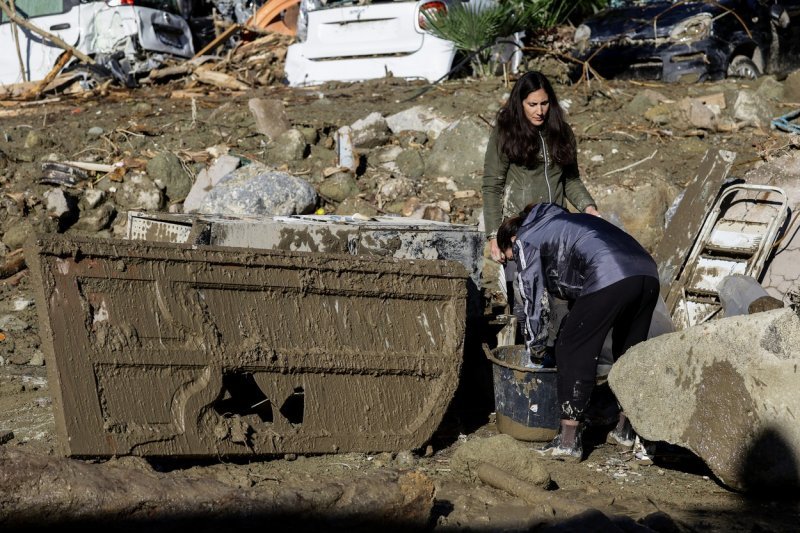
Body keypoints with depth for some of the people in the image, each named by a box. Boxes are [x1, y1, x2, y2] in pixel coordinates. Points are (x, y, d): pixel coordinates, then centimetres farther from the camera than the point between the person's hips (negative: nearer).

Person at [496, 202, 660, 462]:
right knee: (628, 353, 22)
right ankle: (625, 430, 32)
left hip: (608, 280, -8)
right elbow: (576, 290, 39)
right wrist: (569, 331, 41)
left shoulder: (526, 241, 15)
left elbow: (534, 298, 15)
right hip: (648, 274, 9)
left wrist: (535, 348, 27)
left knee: (573, 354, 3)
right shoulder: (556, 224, 39)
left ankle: (569, 440, 4)